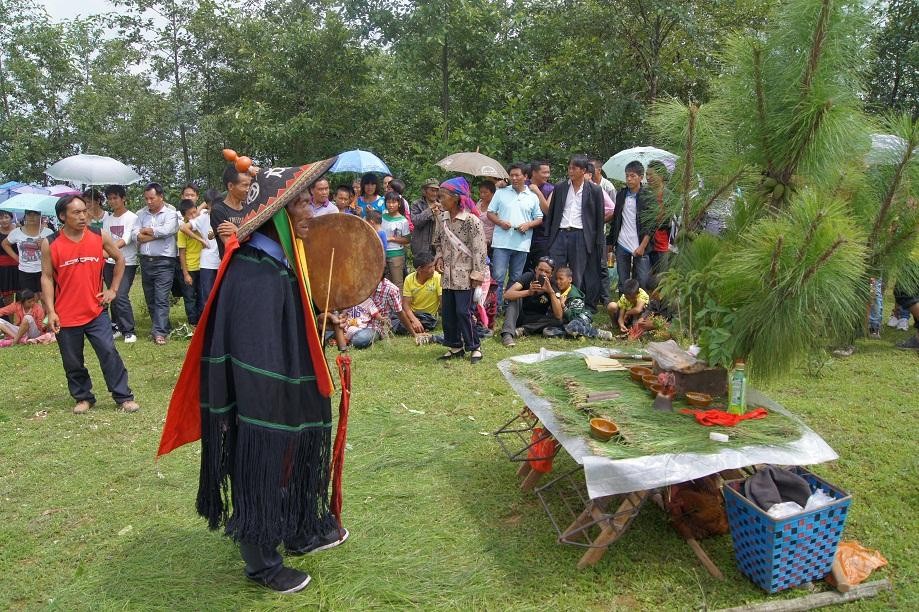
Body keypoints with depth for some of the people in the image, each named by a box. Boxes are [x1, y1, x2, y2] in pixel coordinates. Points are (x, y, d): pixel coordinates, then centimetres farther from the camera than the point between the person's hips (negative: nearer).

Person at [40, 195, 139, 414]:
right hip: (66, 315, 0)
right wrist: (51, 311, -8)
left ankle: (123, 397, 7)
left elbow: (120, 259, 12)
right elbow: (47, 277, -2)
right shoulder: (50, 244, -5)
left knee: (109, 353, -3)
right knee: (73, 362, 9)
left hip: (96, 312, 0)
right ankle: (83, 398, 27)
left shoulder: (99, 237, -2)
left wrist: (113, 289, 6)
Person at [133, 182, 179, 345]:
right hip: (145, 260, 6)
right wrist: (157, 234, -12)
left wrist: (146, 231, -5)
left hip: (164, 261, -6)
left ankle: (159, 333, -9)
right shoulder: (141, 214, 11)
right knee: (150, 298, 13)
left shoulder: (170, 213, -3)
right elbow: (135, 235, 0)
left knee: (161, 299, -9)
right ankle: (162, 326, 25)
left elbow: (167, 230, -20)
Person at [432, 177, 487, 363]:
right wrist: (439, 257, 3)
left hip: (464, 274, -7)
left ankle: (474, 347, 7)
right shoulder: (441, 218, 7)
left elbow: (479, 249, -13)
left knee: (463, 312, -7)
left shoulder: (471, 220, -13)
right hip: (447, 274, 7)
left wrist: (477, 274, -15)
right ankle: (455, 346, 22)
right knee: (448, 312, 9)